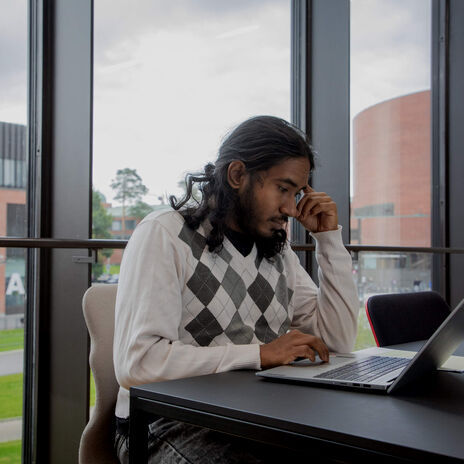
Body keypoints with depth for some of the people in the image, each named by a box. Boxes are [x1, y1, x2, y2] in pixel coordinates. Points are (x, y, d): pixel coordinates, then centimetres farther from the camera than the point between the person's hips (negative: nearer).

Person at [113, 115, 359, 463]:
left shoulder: (276, 246, 11)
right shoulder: (164, 235, -10)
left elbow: (338, 340, 8)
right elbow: (137, 363, -21)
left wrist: (329, 237, 4)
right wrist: (260, 353, -21)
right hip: (169, 425, -5)